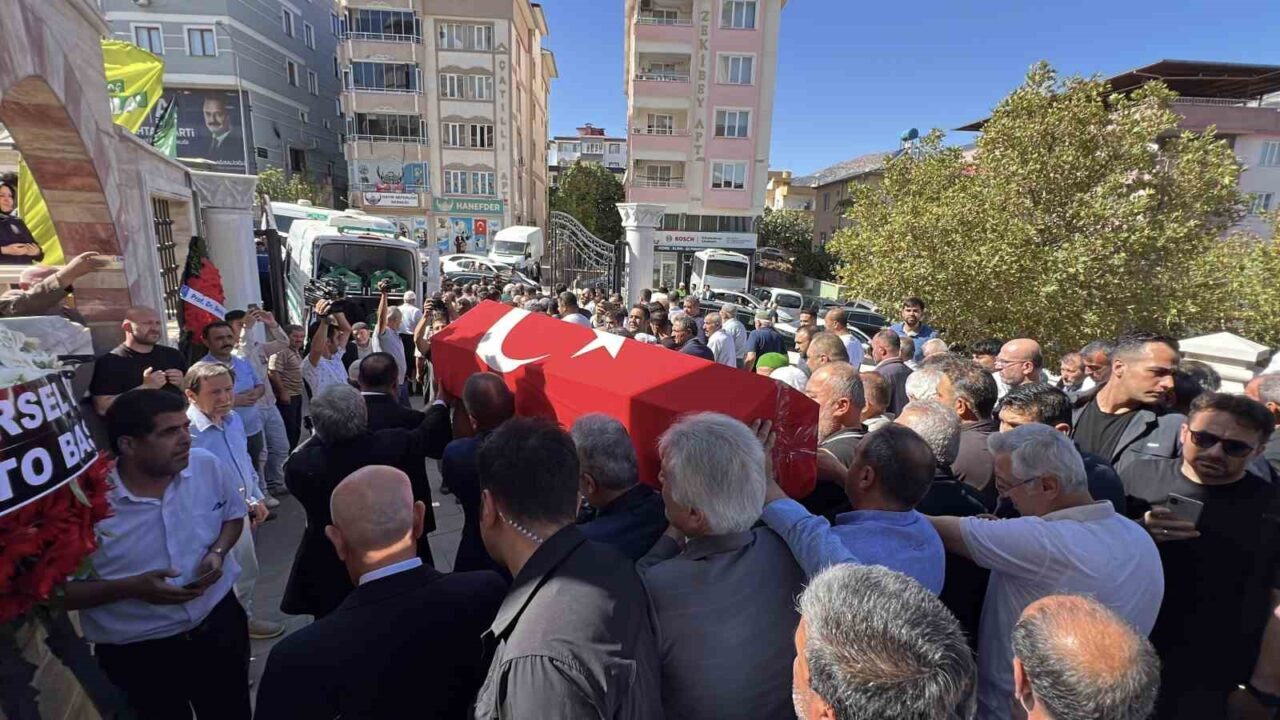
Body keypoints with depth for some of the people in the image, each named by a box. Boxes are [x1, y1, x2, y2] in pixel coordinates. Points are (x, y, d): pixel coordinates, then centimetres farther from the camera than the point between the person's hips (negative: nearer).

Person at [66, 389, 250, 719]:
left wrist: (218, 552, -12)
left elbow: (233, 515, 7)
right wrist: (131, 588, -25)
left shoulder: (207, 466, -11)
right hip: (136, 653, -3)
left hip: (219, 623, 3)